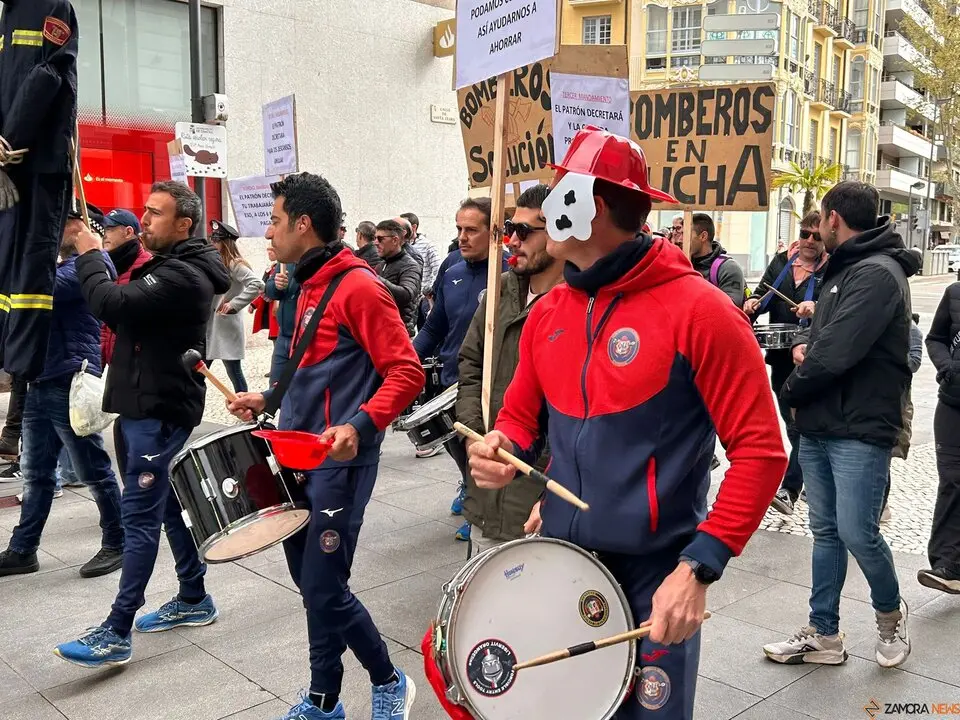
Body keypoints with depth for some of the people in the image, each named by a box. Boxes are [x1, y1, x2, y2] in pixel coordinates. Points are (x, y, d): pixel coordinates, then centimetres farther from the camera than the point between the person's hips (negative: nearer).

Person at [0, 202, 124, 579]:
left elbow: (43, 291, -22)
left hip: (70, 383, -9)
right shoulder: (64, 265, 21)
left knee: (94, 471, 1)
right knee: (36, 473, 12)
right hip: (42, 382, 9)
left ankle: (117, 544, 14)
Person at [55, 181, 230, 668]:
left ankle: (116, 633, -3)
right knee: (168, 505, 16)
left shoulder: (183, 275, -18)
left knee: (139, 516, -8)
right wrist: (98, 258, 4)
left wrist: (89, 256, -11)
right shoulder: (165, 267, 16)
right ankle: (194, 599, 27)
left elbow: (113, 305, -27)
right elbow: (124, 315, 16)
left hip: (159, 412, -10)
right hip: (146, 406, 10)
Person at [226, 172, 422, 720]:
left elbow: (406, 373, -19)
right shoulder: (311, 285, 15)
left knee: (324, 590, -5)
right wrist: (270, 399, 18)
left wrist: (360, 426, -31)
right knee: (310, 581, 14)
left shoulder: (358, 286, -14)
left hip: (338, 462, -9)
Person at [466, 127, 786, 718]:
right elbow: (521, 418, 16)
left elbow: (760, 450, -14)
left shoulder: (697, 311, -15)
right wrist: (502, 450, -7)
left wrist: (699, 568, -20)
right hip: (557, 563, 6)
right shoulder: (548, 314, 3)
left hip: (655, 580, -5)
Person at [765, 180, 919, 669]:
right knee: (825, 532, 11)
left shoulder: (877, 274, -15)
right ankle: (824, 635, 20)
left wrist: (790, 389, -7)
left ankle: (891, 614, 22)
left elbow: (836, 354, -23)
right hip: (818, 426, 9)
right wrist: (802, 344, -1)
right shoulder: (844, 270, 16)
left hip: (860, 431, -9)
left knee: (857, 533, -6)